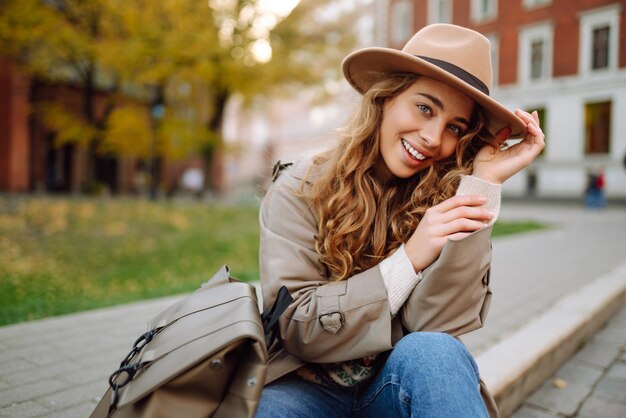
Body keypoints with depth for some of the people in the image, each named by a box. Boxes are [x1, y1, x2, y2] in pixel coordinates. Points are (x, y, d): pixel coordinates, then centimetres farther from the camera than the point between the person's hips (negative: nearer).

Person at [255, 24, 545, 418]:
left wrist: (485, 182, -20)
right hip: (308, 385, 0)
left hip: (403, 385, 1)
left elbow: (434, 326, -18)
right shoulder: (299, 191, -10)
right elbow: (298, 329, -13)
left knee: (433, 353, -32)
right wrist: (409, 259, -24)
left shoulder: (446, 198, -6)